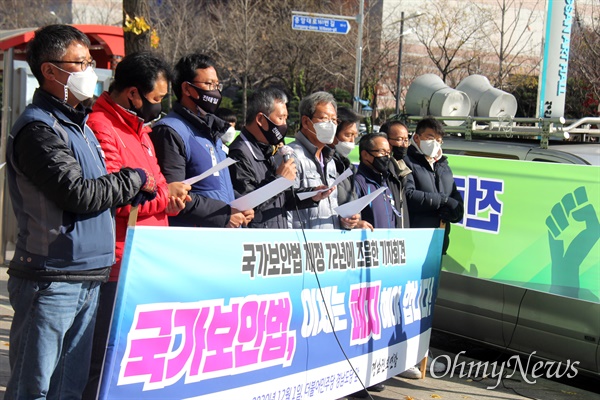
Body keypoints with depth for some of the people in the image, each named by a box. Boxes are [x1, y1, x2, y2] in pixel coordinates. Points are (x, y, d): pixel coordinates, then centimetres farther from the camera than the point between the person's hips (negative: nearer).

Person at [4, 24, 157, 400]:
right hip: (52, 280, -9)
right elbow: (78, 194, -19)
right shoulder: (38, 128, -12)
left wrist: (133, 191, 0)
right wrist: (134, 180, -5)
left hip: (88, 278, 9)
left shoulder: (78, 123, 17)